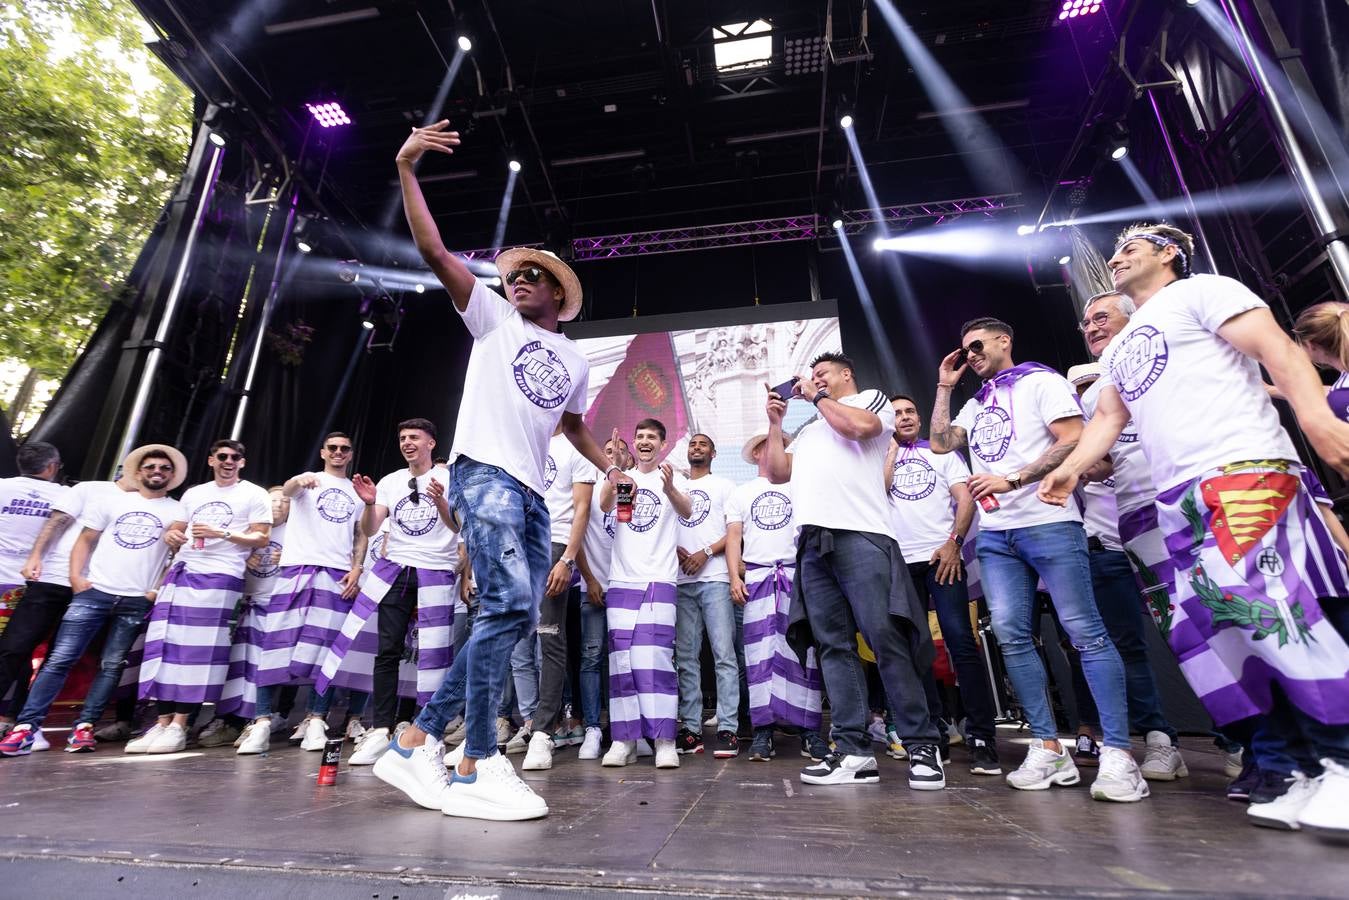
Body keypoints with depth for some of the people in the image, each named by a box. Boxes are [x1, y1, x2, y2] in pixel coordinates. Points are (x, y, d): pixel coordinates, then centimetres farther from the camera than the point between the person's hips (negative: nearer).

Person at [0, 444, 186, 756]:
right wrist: (75, 576, -1)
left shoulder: (178, 512, 7)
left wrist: (160, 590, -6)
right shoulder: (112, 501, 12)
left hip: (138, 602, -1)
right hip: (94, 592, 1)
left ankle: (83, 727, 7)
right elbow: (85, 539, 12)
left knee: (111, 666, 1)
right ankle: (27, 726, -1)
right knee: (60, 659, -5)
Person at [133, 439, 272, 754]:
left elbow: (261, 538, -2)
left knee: (198, 649, -6)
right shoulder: (193, 493, 20)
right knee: (165, 645, 1)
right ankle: (162, 723, 9)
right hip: (180, 572, 6)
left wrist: (222, 533, -14)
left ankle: (179, 726, 0)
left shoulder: (254, 494, 4)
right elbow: (175, 529, 23)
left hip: (219, 576, -5)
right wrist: (171, 536, -1)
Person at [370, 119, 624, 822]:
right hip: (484, 472, -6)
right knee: (508, 603, -21)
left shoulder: (575, 362, 24)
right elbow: (434, 251, 2)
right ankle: (476, 766, -11)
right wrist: (407, 170, -5)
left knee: (513, 618, 3)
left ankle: (418, 740, 14)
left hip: (532, 493, 6)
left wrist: (610, 469, 27)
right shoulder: (493, 320, 12)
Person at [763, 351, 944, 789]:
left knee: (886, 641, -10)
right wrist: (775, 423, 22)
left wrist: (818, 398, 6)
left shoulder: (873, 398, 16)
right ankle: (854, 750, 2)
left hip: (861, 536, -6)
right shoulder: (809, 428, 32)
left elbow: (859, 426, -8)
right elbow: (778, 473, 24)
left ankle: (922, 746, 0)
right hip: (813, 543, 6)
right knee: (834, 647, 0)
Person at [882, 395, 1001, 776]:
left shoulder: (943, 452, 14)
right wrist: (892, 447, 4)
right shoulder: (880, 458, 16)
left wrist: (954, 543, -10)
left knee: (961, 640, -10)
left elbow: (965, 498, 3)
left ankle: (983, 737, -4)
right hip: (900, 563, 2)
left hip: (942, 557, -2)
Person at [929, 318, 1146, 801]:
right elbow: (941, 443, 13)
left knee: (1086, 632, -5)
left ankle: (1118, 754, 1)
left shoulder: (1040, 381, 3)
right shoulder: (976, 405, 23)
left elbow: (1074, 440, -8)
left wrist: (1013, 480, -14)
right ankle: (1048, 748, 9)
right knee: (1012, 637, 1)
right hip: (995, 534, 7)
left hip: (1049, 523, -6)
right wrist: (944, 386, 15)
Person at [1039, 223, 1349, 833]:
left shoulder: (1201, 291, 7)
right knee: (1202, 630, 2)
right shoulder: (1118, 350, 28)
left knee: (1259, 602, -22)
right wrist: (1070, 470, 5)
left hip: (1244, 472, -8)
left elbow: (1275, 347, -7)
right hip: (1178, 500, 8)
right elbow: (1107, 418, 22)